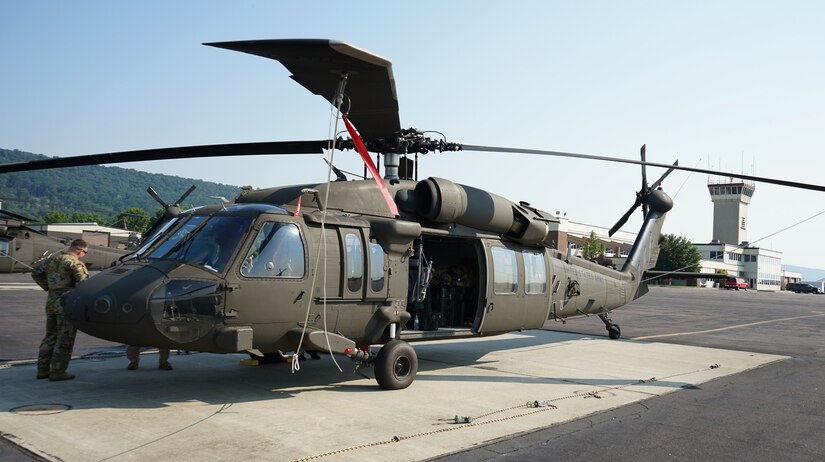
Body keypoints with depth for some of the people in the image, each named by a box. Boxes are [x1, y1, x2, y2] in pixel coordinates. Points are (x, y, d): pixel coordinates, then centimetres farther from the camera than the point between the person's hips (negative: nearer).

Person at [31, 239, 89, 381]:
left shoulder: (52, 258, 11)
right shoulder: (74, 263, -14)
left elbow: (36, 271, 20)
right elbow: (83, 282, -25)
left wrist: (48, 287, 17)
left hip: (51, 301, 8)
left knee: (50, 336, 17)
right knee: (65, 339, 0)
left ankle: (42, 369, 20)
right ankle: (57, 371, 3)